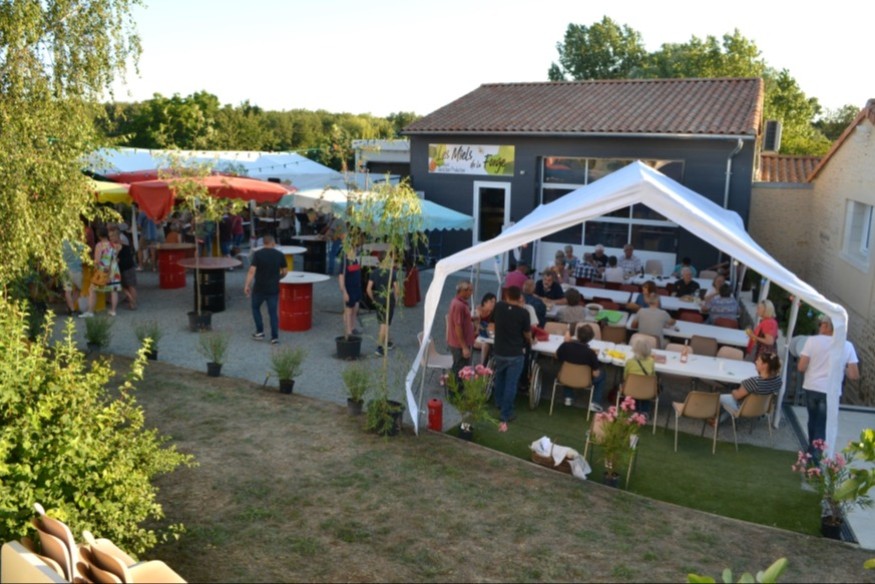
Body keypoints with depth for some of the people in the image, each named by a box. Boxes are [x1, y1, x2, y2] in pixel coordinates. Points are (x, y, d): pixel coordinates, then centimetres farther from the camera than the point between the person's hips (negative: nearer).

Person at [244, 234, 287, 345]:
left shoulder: (258, 254, -7)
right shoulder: (280, 255, 0)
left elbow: (252, 271, -15)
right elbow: (284, 272, 6)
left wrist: (247, 285, -13)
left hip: (259, 288, -1)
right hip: (273, 289, 1)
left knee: (256, 308, 20)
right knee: (273, 312, 5)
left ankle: (260, 332, 18)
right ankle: (275, 337, 3)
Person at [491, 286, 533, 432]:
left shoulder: (498, 307, -7)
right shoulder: (523, 313, -17)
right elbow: (527, 333, -3)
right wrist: (531, 342, 19)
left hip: (499, 352, 5)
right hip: (515, 354, -4)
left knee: (499, 378, 28)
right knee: (510, 385, 2)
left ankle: (499, 403, 50)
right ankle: (505, 418, 4)